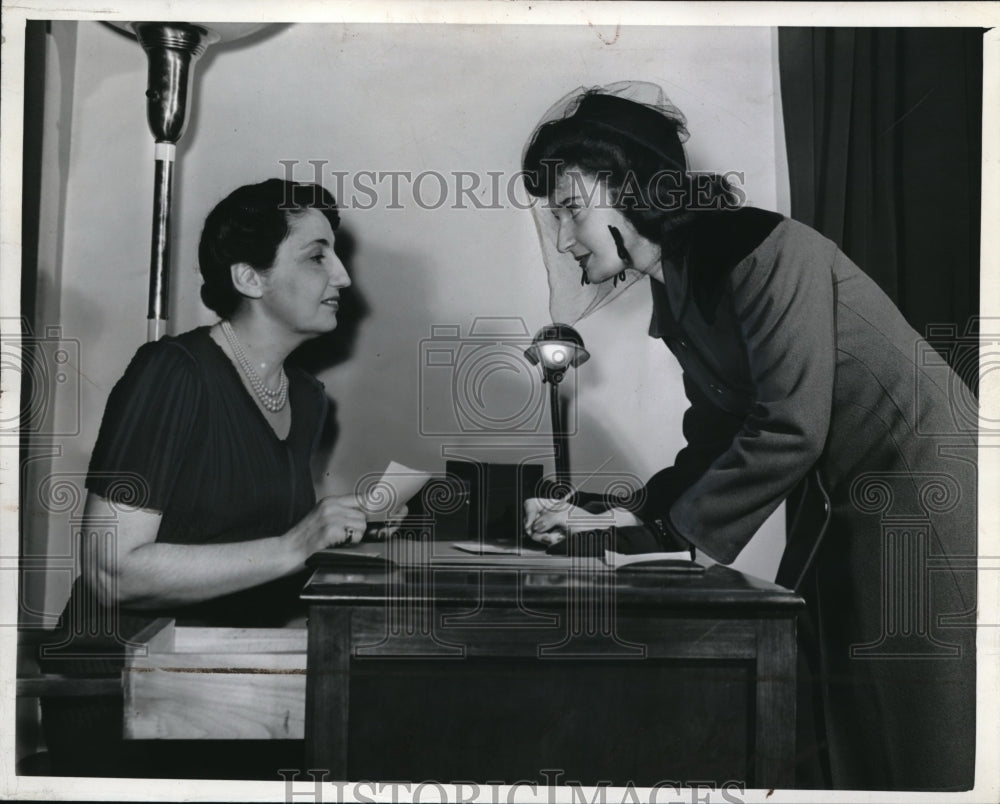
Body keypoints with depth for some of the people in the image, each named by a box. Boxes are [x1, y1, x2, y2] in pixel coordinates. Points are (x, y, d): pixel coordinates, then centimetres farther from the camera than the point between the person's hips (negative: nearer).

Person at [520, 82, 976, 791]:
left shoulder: (765, 250, -18)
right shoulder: (680, 295, 9)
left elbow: (787, 430, -22)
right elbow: (715, 449, 11)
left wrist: (664, 537, -15)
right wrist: (611, 518, -1)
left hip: (921, 513, -8)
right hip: (834, 524, 8)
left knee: (917, 760, -1)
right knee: (817, 751, 10)